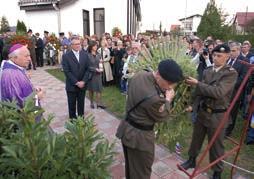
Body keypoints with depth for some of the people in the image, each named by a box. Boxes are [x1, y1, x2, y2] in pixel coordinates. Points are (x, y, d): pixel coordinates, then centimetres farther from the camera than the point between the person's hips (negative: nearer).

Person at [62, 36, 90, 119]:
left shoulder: (84, 55, 3)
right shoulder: (66, 56, -8)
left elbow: (87, 69, 1)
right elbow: (67, 71, -12)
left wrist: (83, 81, -10)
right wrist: (76, 82, -16)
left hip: (82, 85, 3)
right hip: (72, 86, -3)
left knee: (81, 104, 14)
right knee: (72, 105, 11)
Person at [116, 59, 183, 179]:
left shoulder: (139, 75, -9)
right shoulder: (153, 98, -35)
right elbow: (161, 117, -15)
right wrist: (168, 99, -3)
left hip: (127, 129, 9)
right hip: (140, 136, -9)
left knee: (131, 167, 30)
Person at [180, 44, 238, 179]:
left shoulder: (231, 73, -15)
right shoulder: (207, 71, 2)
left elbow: (218, 92, -27)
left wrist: (197, 84, -26)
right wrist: (194, 106, 0)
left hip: (218, 115, -5)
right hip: (202, 111, 5)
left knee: (216, 145, 11)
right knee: (196, 138, 20)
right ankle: (192, 160, 42)